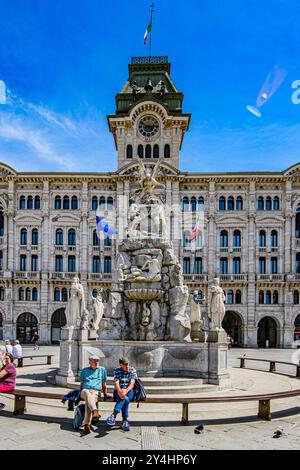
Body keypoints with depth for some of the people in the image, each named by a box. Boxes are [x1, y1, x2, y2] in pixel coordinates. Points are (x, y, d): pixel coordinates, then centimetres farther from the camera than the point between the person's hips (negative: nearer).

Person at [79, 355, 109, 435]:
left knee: (88, 402, -35)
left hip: (96, 392, -1)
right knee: (87, 393, -39)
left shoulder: (102, 370, 20)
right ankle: (95, 412, -60)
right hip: (85, 390, 1)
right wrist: (80, 393, 13)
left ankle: (87, 424, -45)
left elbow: (104, 384, 24)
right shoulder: (85, 370, 22)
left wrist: (105, 394, 19)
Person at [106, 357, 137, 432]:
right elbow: (116, 383, -11)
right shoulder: (117, 371, 3)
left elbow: (132, 384, -10)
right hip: (119, 391, 0)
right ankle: (125, 420, -40)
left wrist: (126, 391, -31)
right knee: (126, 399, -35)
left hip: (129, 391, 0)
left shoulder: (132, 370, 2)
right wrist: (120, 391, -34)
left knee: (125, 398, -36)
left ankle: (114, 414, -42)